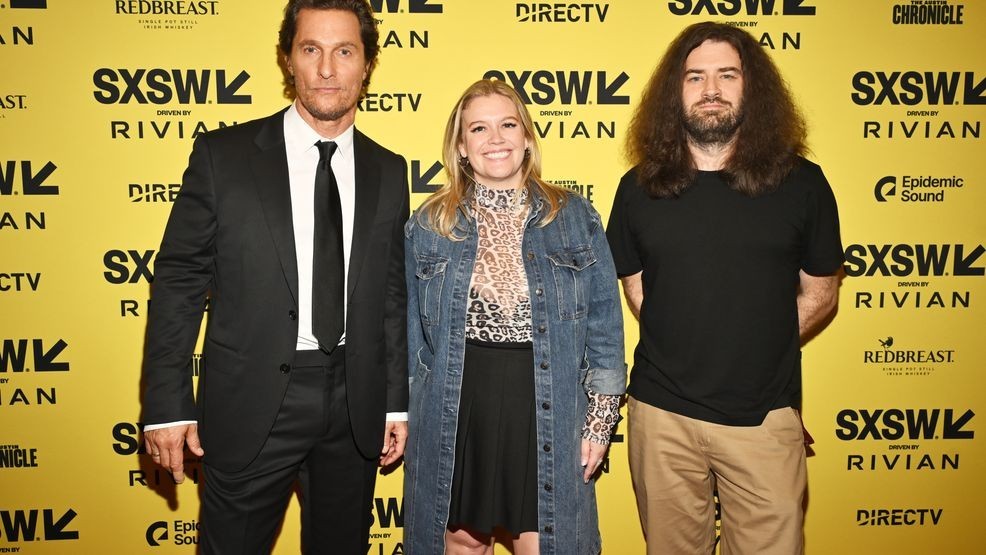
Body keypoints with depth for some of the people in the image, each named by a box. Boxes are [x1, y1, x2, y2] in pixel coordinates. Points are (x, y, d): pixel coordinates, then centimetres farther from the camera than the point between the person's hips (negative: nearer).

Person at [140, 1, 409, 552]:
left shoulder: (388, 172, 4)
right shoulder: (223, 155, -5)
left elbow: (394, 294, 7)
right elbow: (178, 282, -4)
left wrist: (397, 402, 8)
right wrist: (168, 406, -7)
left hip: (355, 406, 3)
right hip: (251, 406, -2)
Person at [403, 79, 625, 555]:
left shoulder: (576, 218, 1)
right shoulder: (428, 225, 3)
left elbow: (604, 325, 2)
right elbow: (410, 330, 7)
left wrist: (600, 420, -1)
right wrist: (407, 415, 6)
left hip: (548, 417, 0)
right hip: (454, 418, 1)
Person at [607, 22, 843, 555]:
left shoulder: (801, 182, -3)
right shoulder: (641, 186, 0)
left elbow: (819, 291, 6)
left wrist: (758, 349, 0)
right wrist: (680, 347, 3)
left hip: (764, 415, -1)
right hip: (662, 412, 1)